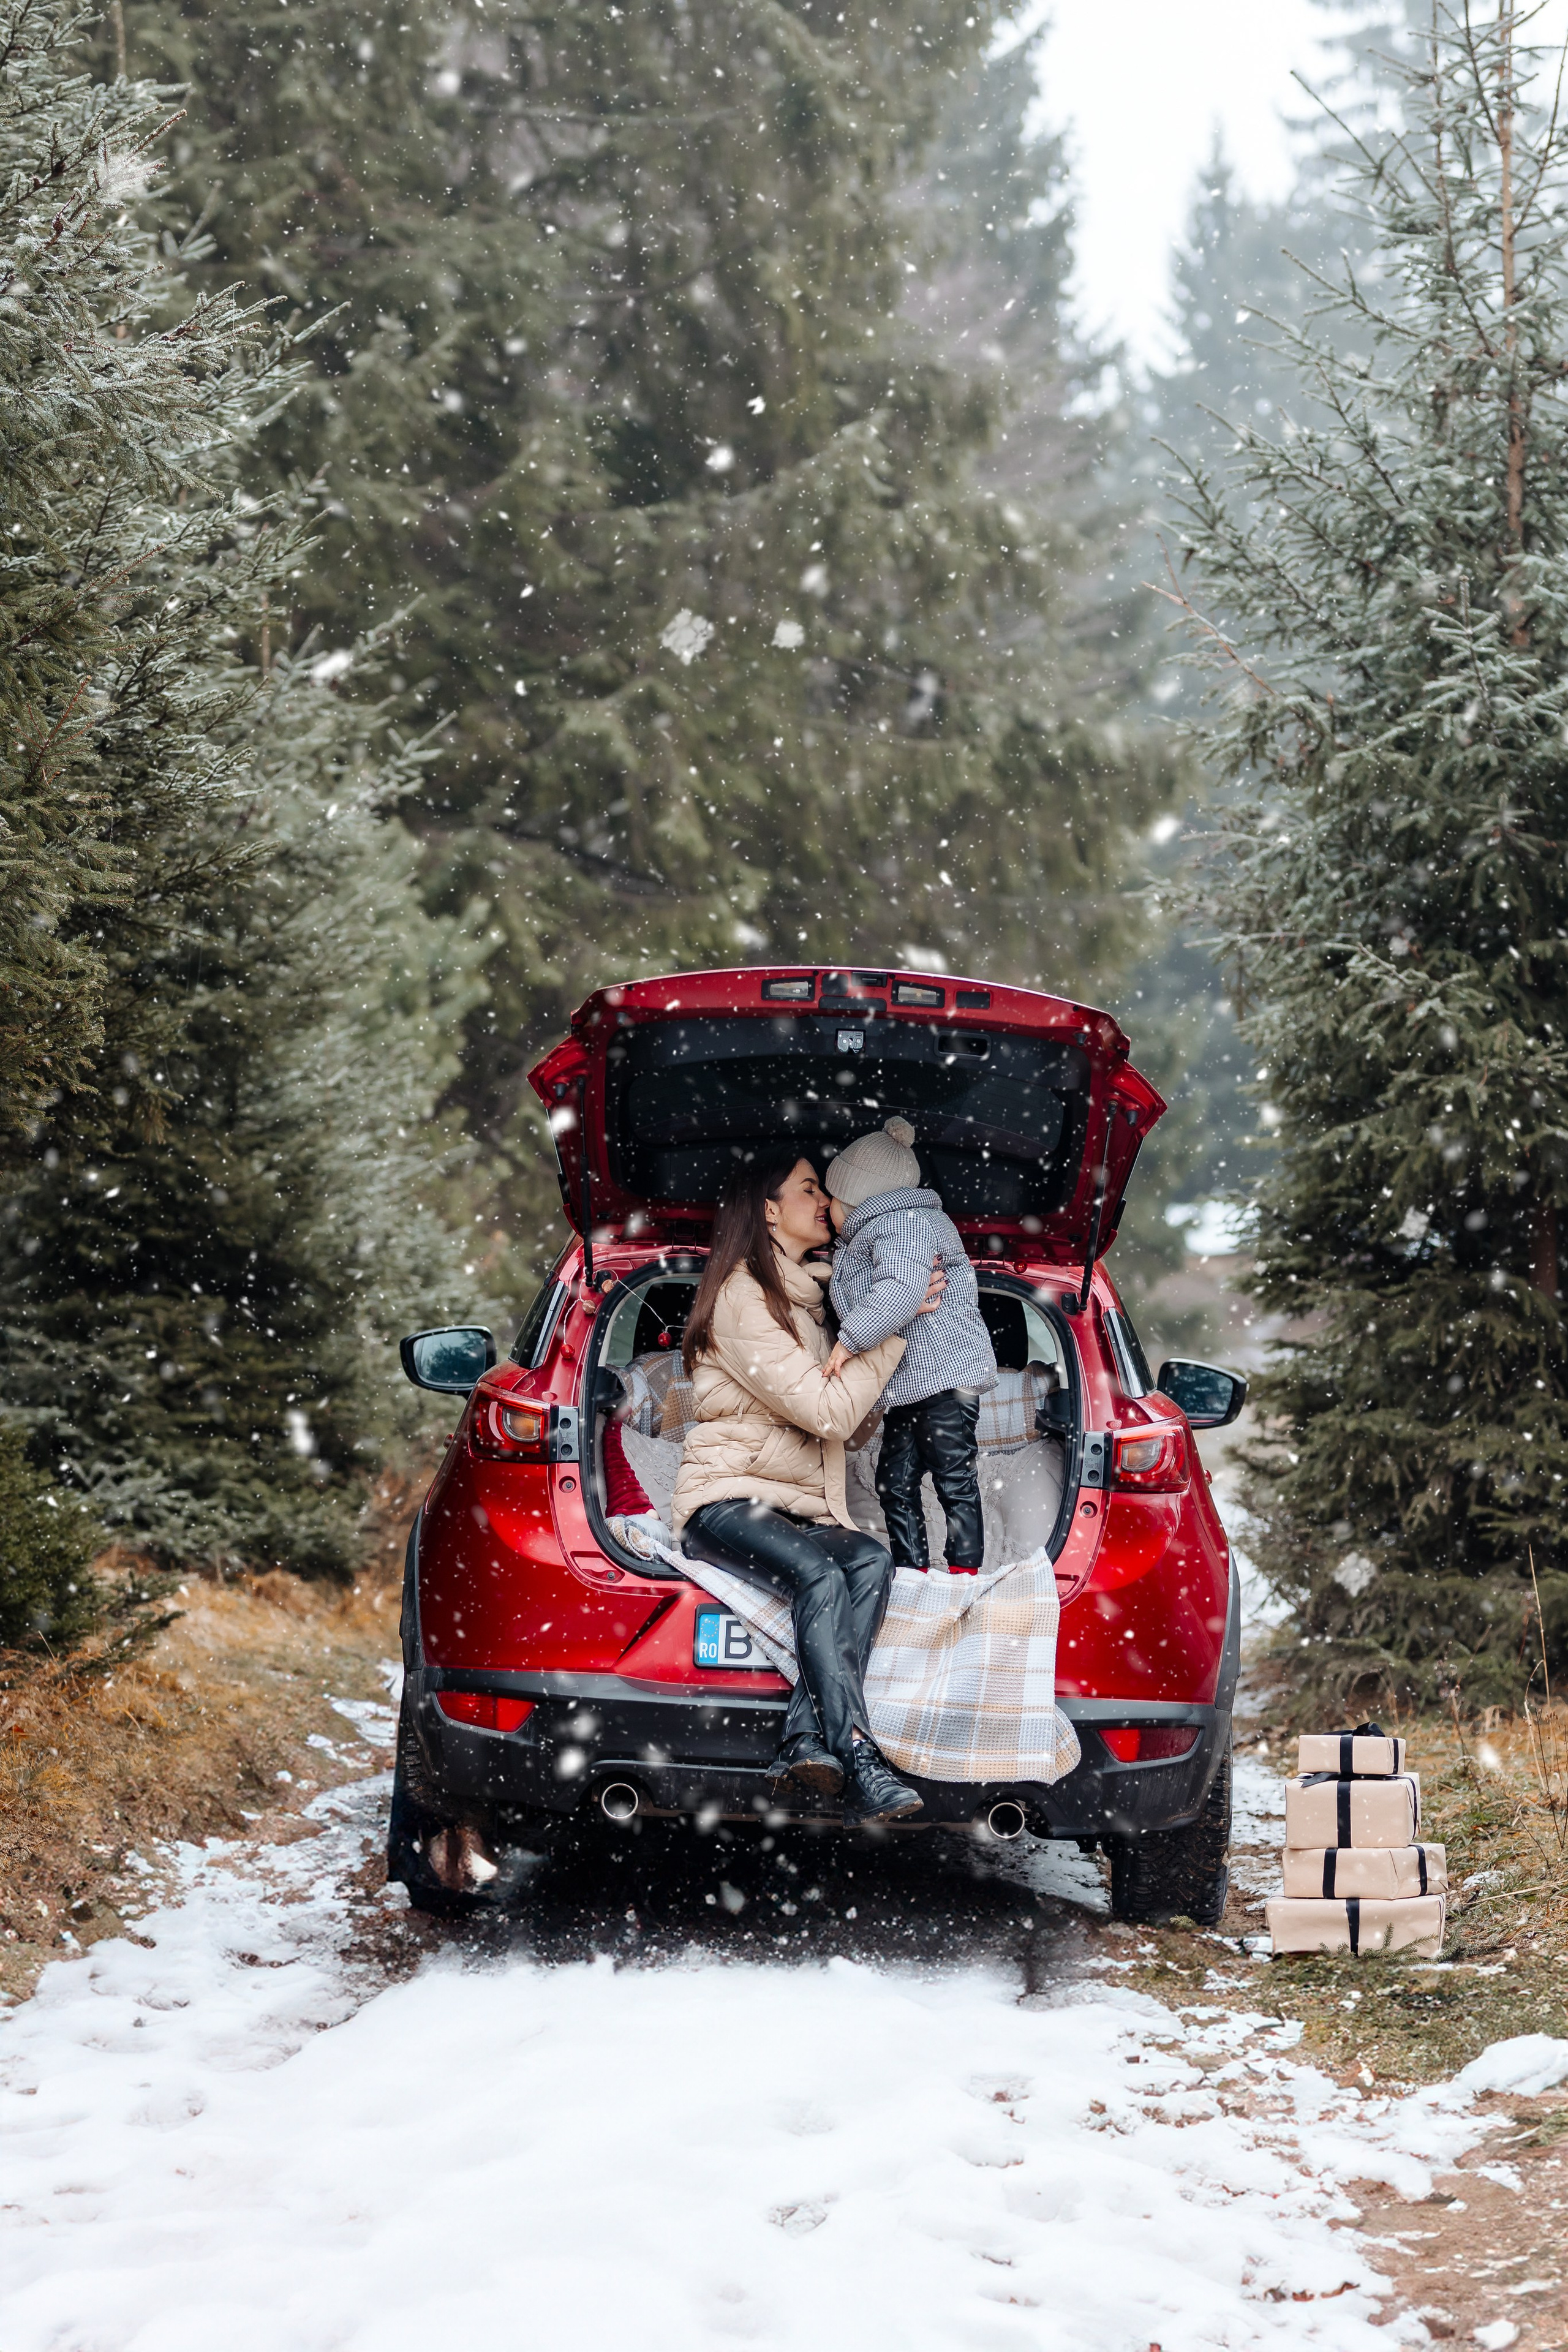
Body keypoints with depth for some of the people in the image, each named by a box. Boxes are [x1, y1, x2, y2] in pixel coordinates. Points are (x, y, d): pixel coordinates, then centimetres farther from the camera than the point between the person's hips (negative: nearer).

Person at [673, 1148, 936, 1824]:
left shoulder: (806, 1298, 22)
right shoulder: (743, 1298, -7)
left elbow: (848, 1417, 36)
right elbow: (828, 1413, -14)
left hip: (796, 1510, 7)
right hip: (725, 1500, -7)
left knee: (870, 1561, -27)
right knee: (820, 1577, -36)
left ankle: (808, 1742, -42)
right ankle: (859, 1767, -48)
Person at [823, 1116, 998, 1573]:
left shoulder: (904, 1222, -13)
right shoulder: (860, 1243, 22)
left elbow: (901, 1288, -29)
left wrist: (852, 1340, -29)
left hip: (946, 1374, -11)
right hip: (907, 1388, 11)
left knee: (955, 1480, -7)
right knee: (895, 1481, 10)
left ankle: (965, 1575, -5)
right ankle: (912, 1571, 14)